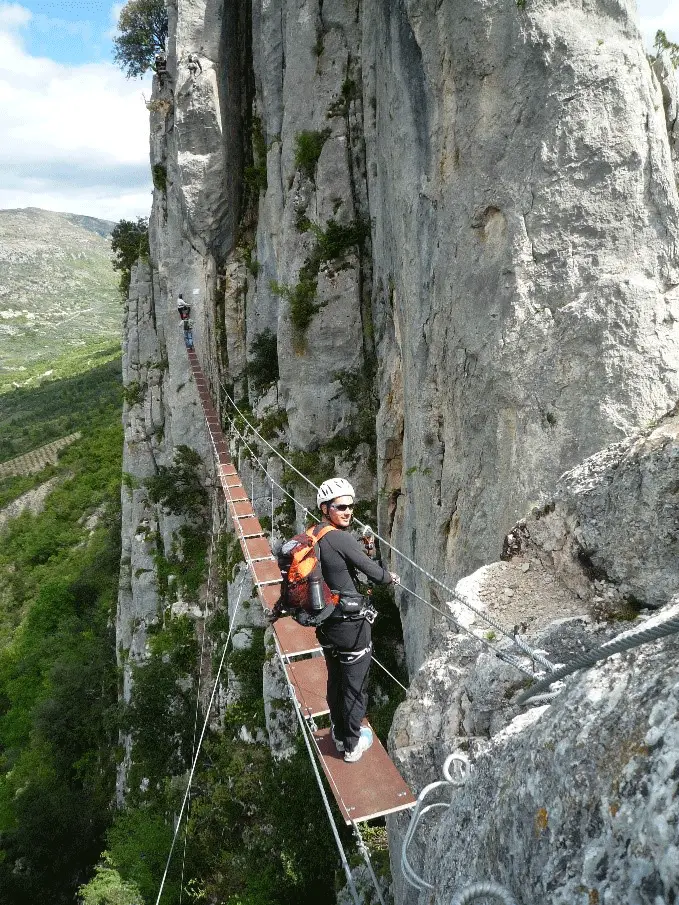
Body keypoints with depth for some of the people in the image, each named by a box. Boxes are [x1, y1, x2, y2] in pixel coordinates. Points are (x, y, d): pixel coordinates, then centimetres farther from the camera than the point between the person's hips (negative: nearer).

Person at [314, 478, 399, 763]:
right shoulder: (342, 539, -23)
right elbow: (371, 570, -17)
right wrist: (391, 577, 5)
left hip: (326, 622, 8)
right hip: (352, 624, -8)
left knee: (335, 681, 23)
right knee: (355, 686, 10)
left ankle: (339, 734, 41)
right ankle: (352, 745, 24)